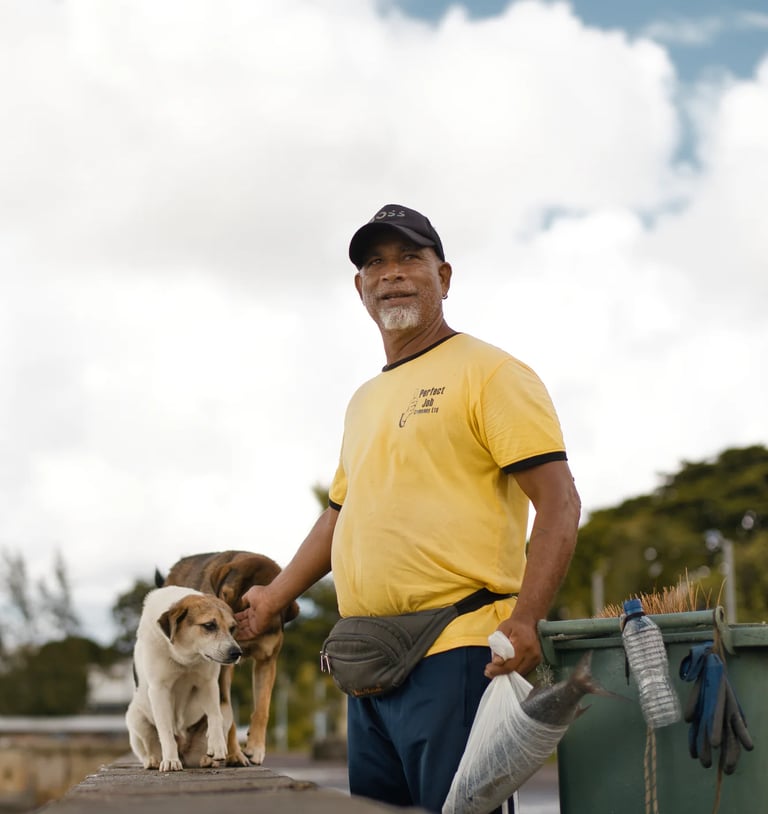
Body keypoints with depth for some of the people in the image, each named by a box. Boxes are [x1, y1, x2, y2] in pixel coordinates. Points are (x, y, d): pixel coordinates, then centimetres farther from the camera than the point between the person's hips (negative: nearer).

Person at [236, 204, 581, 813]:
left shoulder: (489, 373, -3)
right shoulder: (365, 402, 22)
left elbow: (559, 502, -11)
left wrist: (526, 620, -22)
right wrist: (273, 599, 26)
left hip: (457, 656, -8)